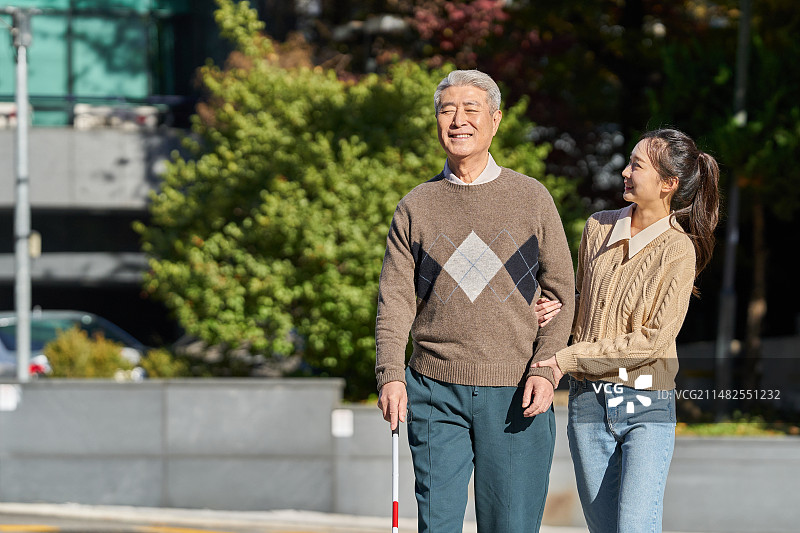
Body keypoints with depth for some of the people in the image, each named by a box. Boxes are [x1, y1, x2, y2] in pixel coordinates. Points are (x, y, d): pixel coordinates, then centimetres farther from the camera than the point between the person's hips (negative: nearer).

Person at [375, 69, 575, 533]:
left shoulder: (532, 198, 7)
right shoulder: (417, 206, 10)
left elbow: (561, 291, 6)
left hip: (515, 393, -1)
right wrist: (390, 374, -10)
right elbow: (396, 298, 6)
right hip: (435, 392, 1)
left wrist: (546, 369, -8)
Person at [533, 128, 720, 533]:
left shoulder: (678, 250, -8)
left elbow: (654, 339, -14)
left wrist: (569, 358, -14)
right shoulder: (598, 228, 8)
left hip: (646, 408, -5)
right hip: (588, 404, 5)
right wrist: (557, 311, 1)